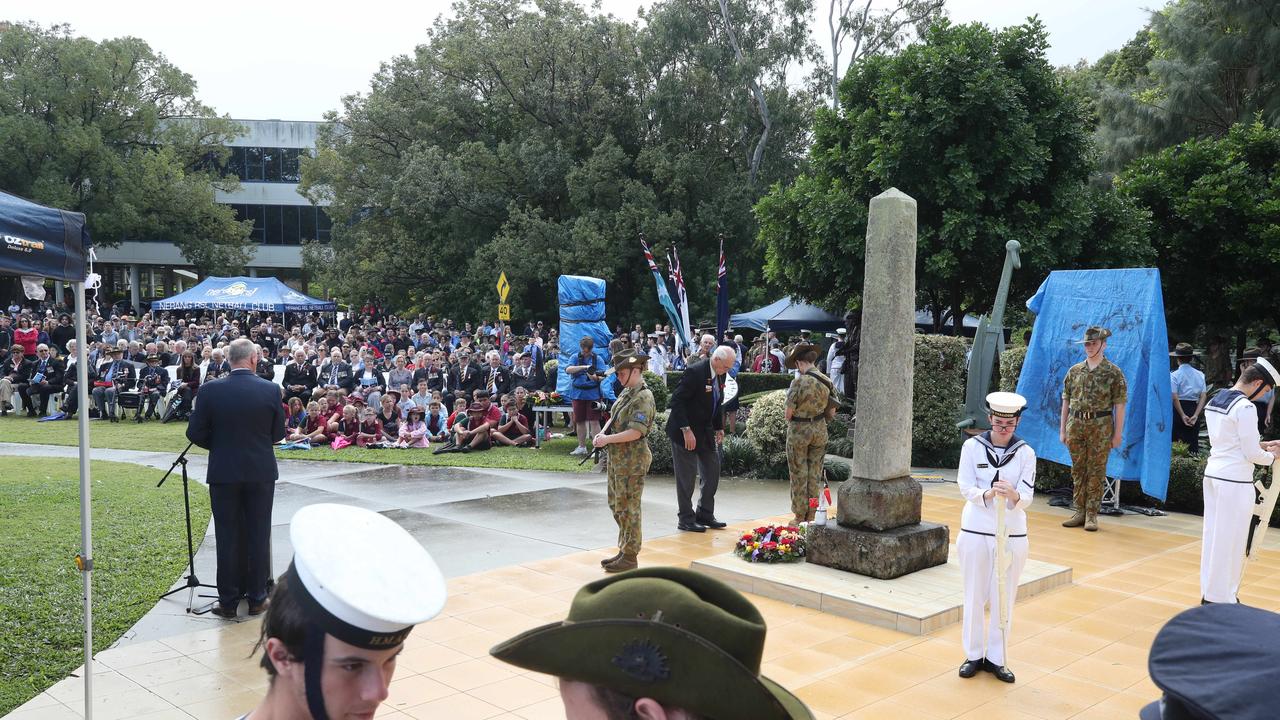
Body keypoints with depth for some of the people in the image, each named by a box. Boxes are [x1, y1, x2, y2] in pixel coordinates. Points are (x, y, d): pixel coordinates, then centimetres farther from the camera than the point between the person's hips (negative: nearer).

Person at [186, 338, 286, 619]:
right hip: (261, 473, 0)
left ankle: (228, 601, 13)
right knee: (258, 535, 9)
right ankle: (256, 598, 15)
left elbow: (195, 433, -4)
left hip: (224, 473, 0)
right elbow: (278, 434, 0)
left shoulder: (210, 390, -8)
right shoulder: (271, 390, -7)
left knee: (227, 537, 8)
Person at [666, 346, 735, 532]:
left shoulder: (720, 374, 5)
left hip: (705, 431, 9)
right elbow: (677, 401, -23)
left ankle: (705, 515, 22)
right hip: (685, 431, -9)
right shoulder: (695, 372, -21)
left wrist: (719, 428, 11)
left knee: (712, 472, 11)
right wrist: (686, 431, -25)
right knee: (687, 477, -2)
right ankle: (686, 519, 8)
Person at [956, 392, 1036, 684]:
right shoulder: (972, 446, -4)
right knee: (975, 596, 8)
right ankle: (973, 654, 22)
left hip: (1012, 533, 1)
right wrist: (988, 494, -28)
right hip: (975, 531, -1)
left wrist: (1013, 496, -31)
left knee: (1004, 597, 8)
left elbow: (1027, 497, -8)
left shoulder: (1025, 452, -2)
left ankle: (996, 657, 22)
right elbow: (966, 487, -8)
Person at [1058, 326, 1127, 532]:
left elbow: (1119, 405, -2)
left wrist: (1118, 433, -6)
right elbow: (1066, 402, 12)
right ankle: (1079, 512, 15)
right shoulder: (1074, 371, 10)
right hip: (1076, 424, 4)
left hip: (1100, 426, -4)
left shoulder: (1114, 373, -1)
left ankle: (1091, 514, 4)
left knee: (1096, 471, -1)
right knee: (1078, 470, 7)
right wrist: (1063, 430, 8)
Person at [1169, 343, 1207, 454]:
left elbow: (1175, 397, -14)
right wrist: (1196, 415, -5)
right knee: (1193, 443, 10)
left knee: (1176, 444, 0)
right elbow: (1203, 396, -1)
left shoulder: (1174, 375, -8)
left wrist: (1183, 415, -10)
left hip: (1179, 409, -4)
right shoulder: (1200, 375, 5)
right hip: (1193, 409, 4)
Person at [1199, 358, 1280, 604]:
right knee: (1230, 540, 0)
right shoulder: (1245, 408, -16)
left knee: (1213, 534, 13)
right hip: (1235, 481, -8)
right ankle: (1222, 598, 7)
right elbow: (1251, 454, -13)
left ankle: (1208, 591, 20)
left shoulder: (1214, 401, 10)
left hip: (1213, 473, 8)